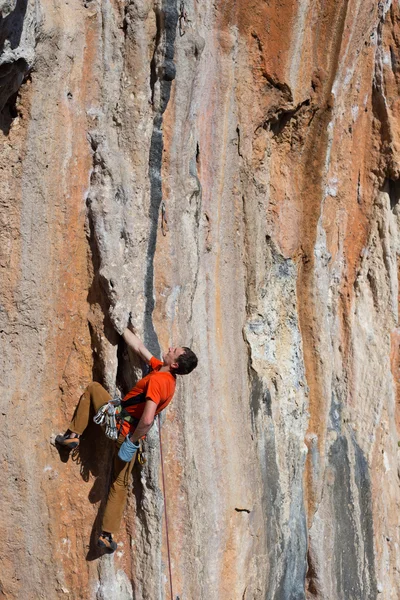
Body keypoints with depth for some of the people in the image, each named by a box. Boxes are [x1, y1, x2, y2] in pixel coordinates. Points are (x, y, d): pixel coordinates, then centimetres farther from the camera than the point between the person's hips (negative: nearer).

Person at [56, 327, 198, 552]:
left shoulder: (157, 380, -24)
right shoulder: (169, 376, 2)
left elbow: (147, 420, -33)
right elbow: (140, 348, 12)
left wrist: (132, 441, -20)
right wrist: (123, 328, 16)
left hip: (121, 423, -7)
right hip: (131, 434, 7)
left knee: (93, 388, 14)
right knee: (120, 483, 15)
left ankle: (73, 435, 8)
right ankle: (108, 536, 14)